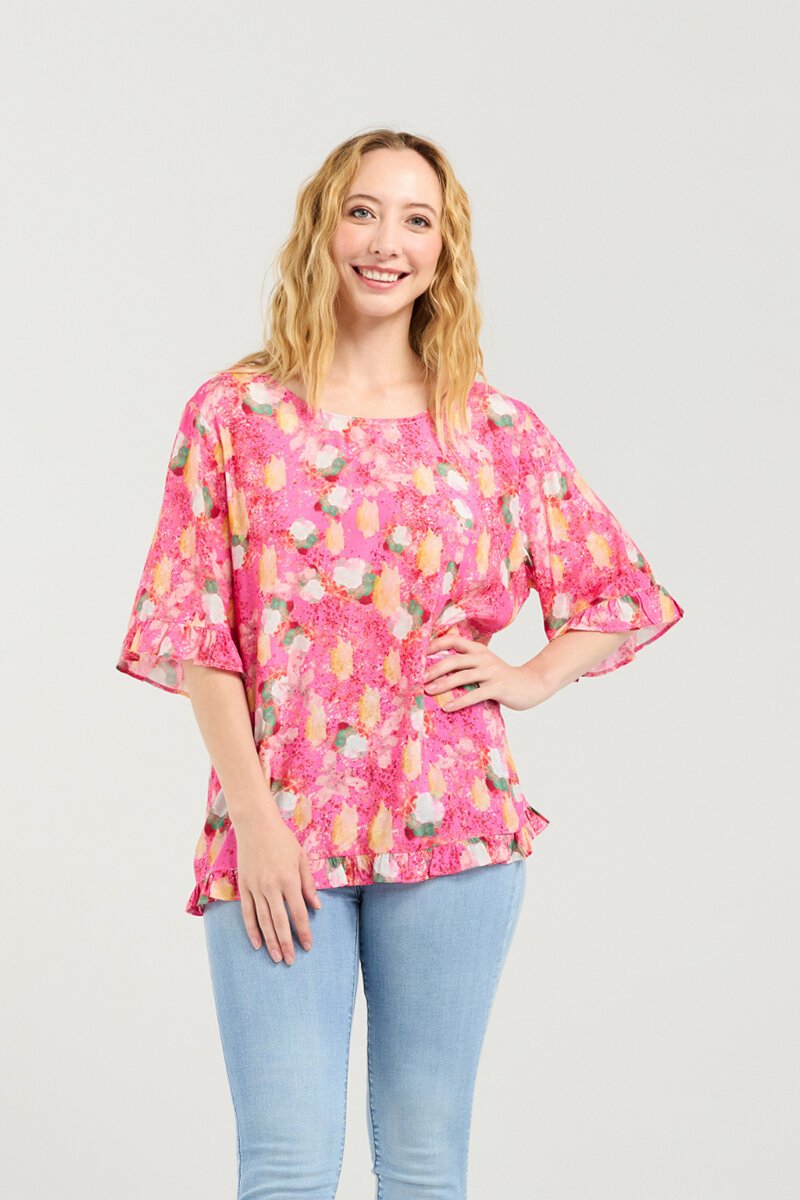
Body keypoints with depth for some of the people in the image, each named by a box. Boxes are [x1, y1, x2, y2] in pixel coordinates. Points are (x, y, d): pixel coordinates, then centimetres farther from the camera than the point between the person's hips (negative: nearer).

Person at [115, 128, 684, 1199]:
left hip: (452, 827, 1)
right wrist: (254, 819, -8)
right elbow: (194, 633, 0)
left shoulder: (496, 427, 7)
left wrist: (534, 678, 1)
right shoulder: (235, 412, 4)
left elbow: (623, 592, 18)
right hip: (283, 836, -1)